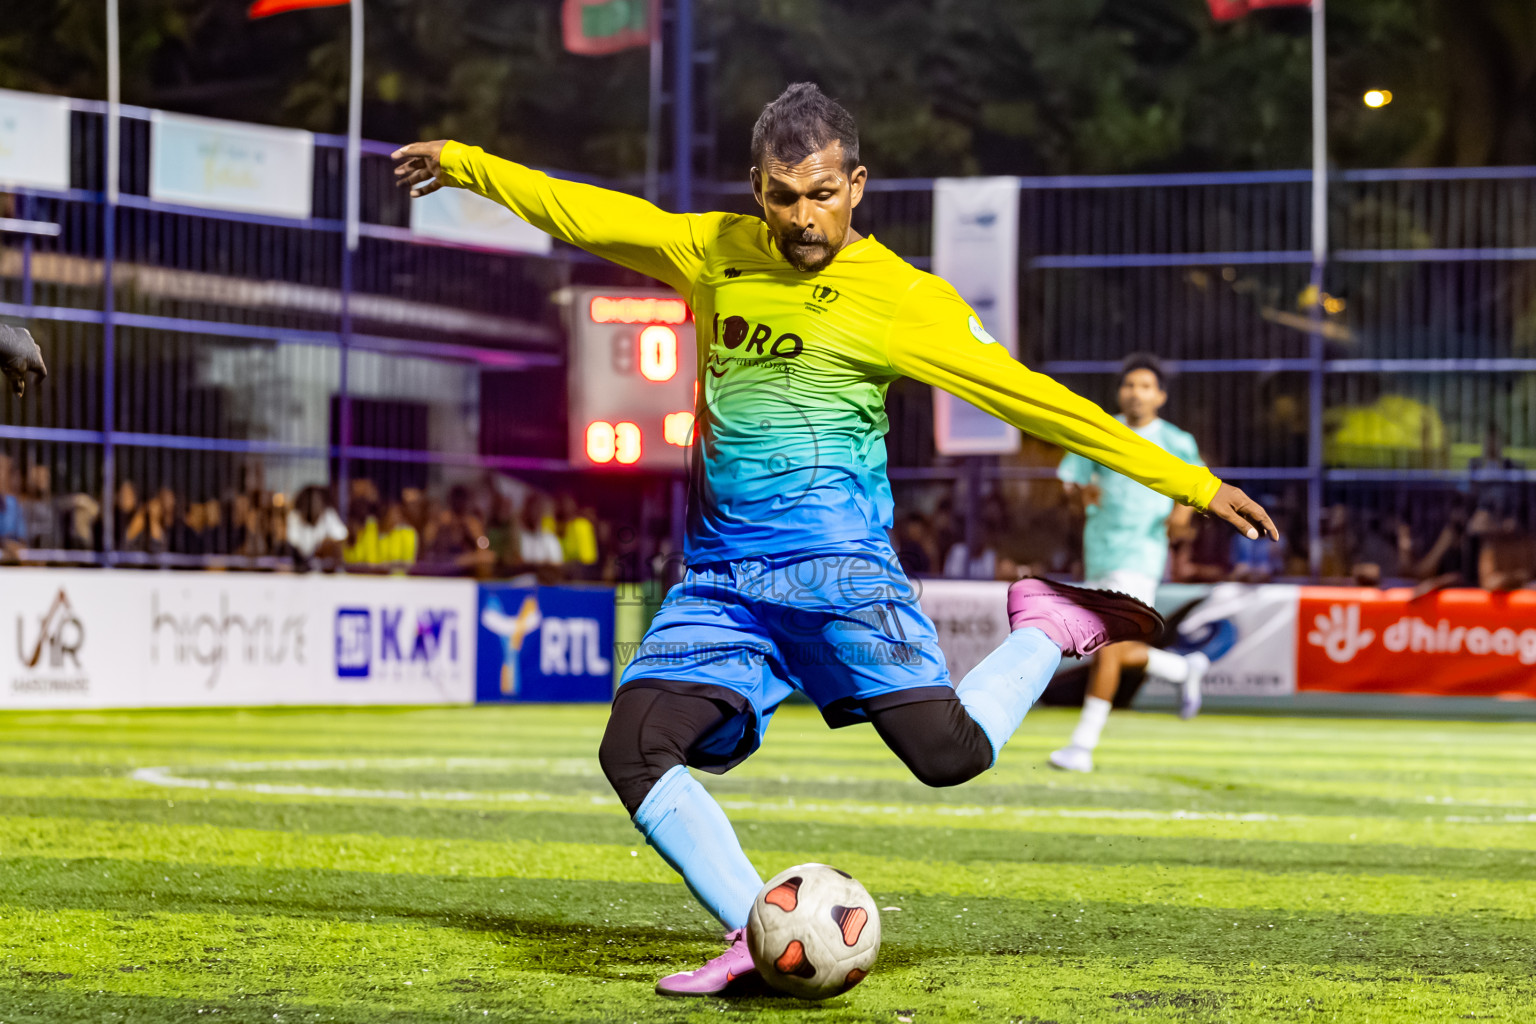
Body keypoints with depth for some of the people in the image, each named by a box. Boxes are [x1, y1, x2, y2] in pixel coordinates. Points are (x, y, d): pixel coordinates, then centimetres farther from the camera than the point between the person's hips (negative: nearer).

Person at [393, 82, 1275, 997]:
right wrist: (465, 164, 28)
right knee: (634, 751, -14)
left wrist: (1191, 484, -5)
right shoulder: (716, 252, 12)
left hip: (831, 558, -4)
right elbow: (591, 216, 23)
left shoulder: (904, 297, -1)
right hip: (720, 572, 4)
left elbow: (1032, 398, -2)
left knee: (950, 751, -19)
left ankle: (1049, 631, 10)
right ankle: (759, 937, -6)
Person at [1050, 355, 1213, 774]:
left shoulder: (1176, 442, 1)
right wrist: (1082, 493, -17)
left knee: (1109, 645, -17)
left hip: (1141, 554, -5)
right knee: (1116, 653, 8)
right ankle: (1186, 669, 36)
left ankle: (1083, 745, -16)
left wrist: (1185, 506, -8)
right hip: (1099, 552, 5)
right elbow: (1069, 481, 7)